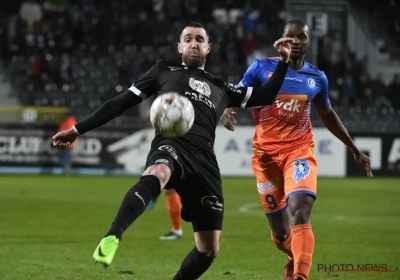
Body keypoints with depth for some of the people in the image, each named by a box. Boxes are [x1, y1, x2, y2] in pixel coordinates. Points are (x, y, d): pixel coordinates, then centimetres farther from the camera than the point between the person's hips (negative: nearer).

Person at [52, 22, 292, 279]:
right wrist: (78, 130, 18)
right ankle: (111, 239, -61)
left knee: (209, 249, 1)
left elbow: (265, 97, 33)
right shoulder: (164, 71, 25)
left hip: (204, 159, 5)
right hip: (171, 144, -5)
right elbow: (123, 101, 22)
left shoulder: (221, 89, 33)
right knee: (156, 174, -44)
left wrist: (284, 62, 23)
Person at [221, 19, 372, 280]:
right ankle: (297, 259, 38)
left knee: (300, 214, -26)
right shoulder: (261, 68, -1)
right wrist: (229, 111, -27)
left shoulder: (317, 78, 7)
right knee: (280, 233, 5)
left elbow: (328, 115, 22)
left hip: (300, 151, 0)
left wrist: (354, 149, 25)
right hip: (266, 154, 0)